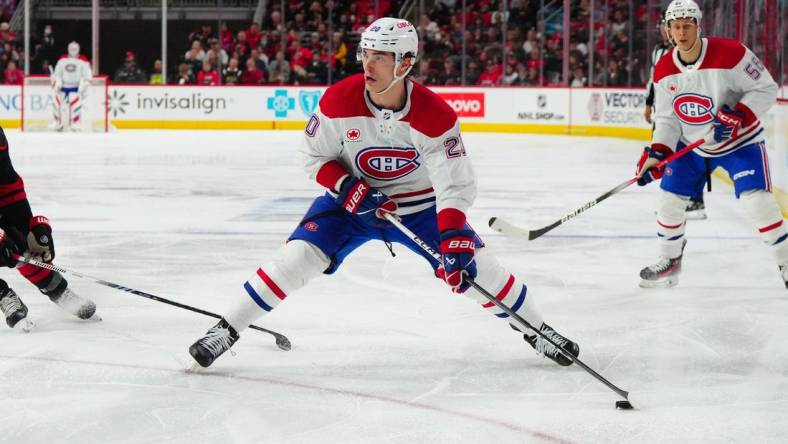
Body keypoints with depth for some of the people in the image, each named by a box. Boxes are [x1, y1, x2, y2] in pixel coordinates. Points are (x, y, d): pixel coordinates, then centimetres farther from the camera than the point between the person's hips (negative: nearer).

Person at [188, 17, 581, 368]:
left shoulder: (435, 115, -26)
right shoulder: (338, 101, -23)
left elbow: (456, 185, -25)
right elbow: (314, 157, -8)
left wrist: (454, 239, -39)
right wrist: (347, 187, -25)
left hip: (420, 204, 0)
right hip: (351, 198, 0)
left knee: (472, 264, -9)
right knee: (298, 256, -17)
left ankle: (537, 330, 12)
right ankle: (227, 330, -6)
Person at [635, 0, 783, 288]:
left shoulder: (729, 53, -24)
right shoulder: (664, 70, -8)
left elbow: (766, 88, -19)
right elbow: (667, 119, -1)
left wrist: (738, 115, -32)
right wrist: (656, 154, -16)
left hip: (740, 141, -5)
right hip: (691, 144, 5)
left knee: (757, 200, -18)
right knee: (669, 198, 2)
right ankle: (670, 262, 24)